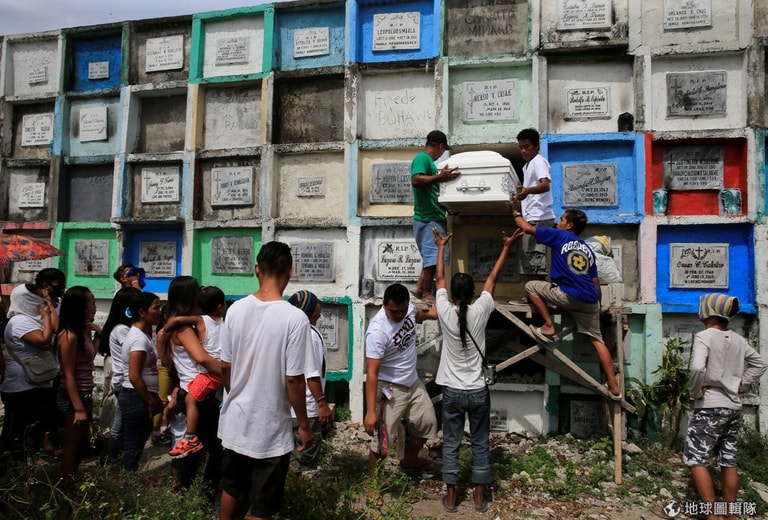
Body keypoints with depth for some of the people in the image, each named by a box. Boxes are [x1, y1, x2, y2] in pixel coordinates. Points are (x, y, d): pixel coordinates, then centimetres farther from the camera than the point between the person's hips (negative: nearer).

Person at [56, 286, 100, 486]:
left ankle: (71, 482, 32)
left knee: (82, 443, 19)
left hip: (84, 393, 9)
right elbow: (68, 375, -20)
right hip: (73, 396, -9)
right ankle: (63, 486, 18)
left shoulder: (83, 331, 5)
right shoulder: (69, 336, -20)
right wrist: (79, 408, -20)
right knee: (73, 446, 4)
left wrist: (97, 335, 9)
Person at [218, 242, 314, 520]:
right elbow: (293, 379, -18)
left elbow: (225, 367, 3)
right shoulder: (294, 317, -20)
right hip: (270, 429, -5)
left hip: (235, 421, 5)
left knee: (232, 490, 27)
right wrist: (304, 425, -5)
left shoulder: (236, 309, -5)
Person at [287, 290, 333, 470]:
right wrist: (323, 403, -17)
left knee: (293, 458, 20)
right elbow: (312, 374, -22)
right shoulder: (309, 333, -20)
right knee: (306, 462, 2)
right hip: (306, 408, -9)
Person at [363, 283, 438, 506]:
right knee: (382, 441, -2)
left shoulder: (408, 308, -10)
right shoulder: (378, 331, -32)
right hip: (390, 389, -8)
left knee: (427, 423, 21)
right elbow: (372, 373, -32)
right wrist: (370, 411, -33)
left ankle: (410, 459, 47)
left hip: (413, 382, 8)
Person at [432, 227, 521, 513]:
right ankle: (479, 497, 23)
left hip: (452, 391, 0)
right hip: (477, 391, 0)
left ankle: (451, 498, 20)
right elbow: (493, 278, 1)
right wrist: (506, 248, 13)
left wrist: (441, 247, 16)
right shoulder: (480, 311, -12)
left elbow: (439, 279, 3)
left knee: (451, 445, 11)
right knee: (480, 445, 13)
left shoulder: (445, 312, -12)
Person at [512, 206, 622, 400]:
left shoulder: (559, 235, 6)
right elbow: (595, 282, 23)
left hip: (568, 296, -7)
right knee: (597, 340, 14)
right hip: (590, 301, 7)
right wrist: (597, 305, 32)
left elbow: (527, 228, 10)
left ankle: (549, 328, 5)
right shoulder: (587, 249, 23)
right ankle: (614, 387, 12)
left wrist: (516, 213, 28)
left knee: (531, 286, 12)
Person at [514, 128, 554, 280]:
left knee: (535, 258, -12)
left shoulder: (539, 162, -8)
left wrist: (527, 190, -41)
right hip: (531, 218, 10)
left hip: (539, 218, -10)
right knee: (530, 256, 12)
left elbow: (546, 185, -26)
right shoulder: (527, 165, 21)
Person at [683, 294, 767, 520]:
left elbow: (697, 367, -28)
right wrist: (740, 386, 14)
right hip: (734, 408, 7)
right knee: (729, 461, 14)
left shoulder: (704, 336, -14)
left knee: (695, 459, -1)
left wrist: (696, 391, -12)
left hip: (710, 408, -7)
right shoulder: (738, 340, 7)